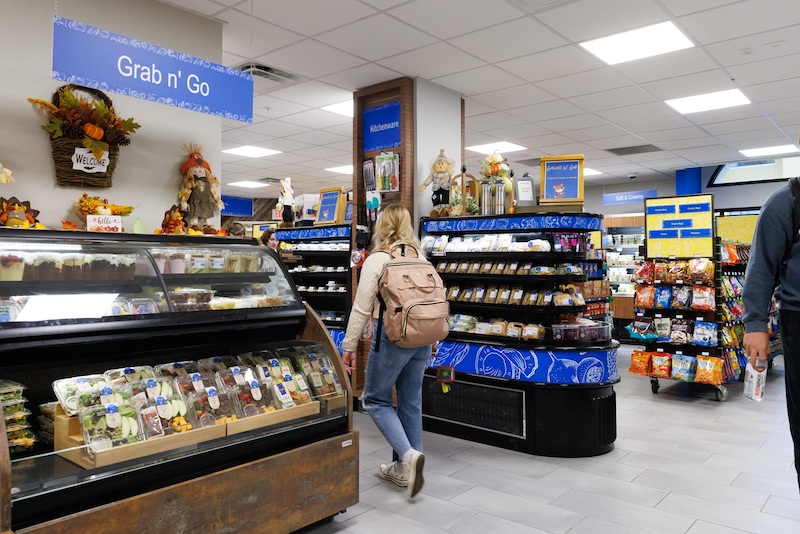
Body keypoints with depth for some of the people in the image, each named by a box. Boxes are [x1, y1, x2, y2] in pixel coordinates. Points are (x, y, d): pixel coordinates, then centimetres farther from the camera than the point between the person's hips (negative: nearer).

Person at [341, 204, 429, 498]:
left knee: (375, 399, 10)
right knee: (411, 402, 14)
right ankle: (406, 468, 24)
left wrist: (348, 346, -2)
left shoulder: (376, 261, -9)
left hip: (392, 337, -6)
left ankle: (408, 454, -5)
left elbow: (361, 309, -10)